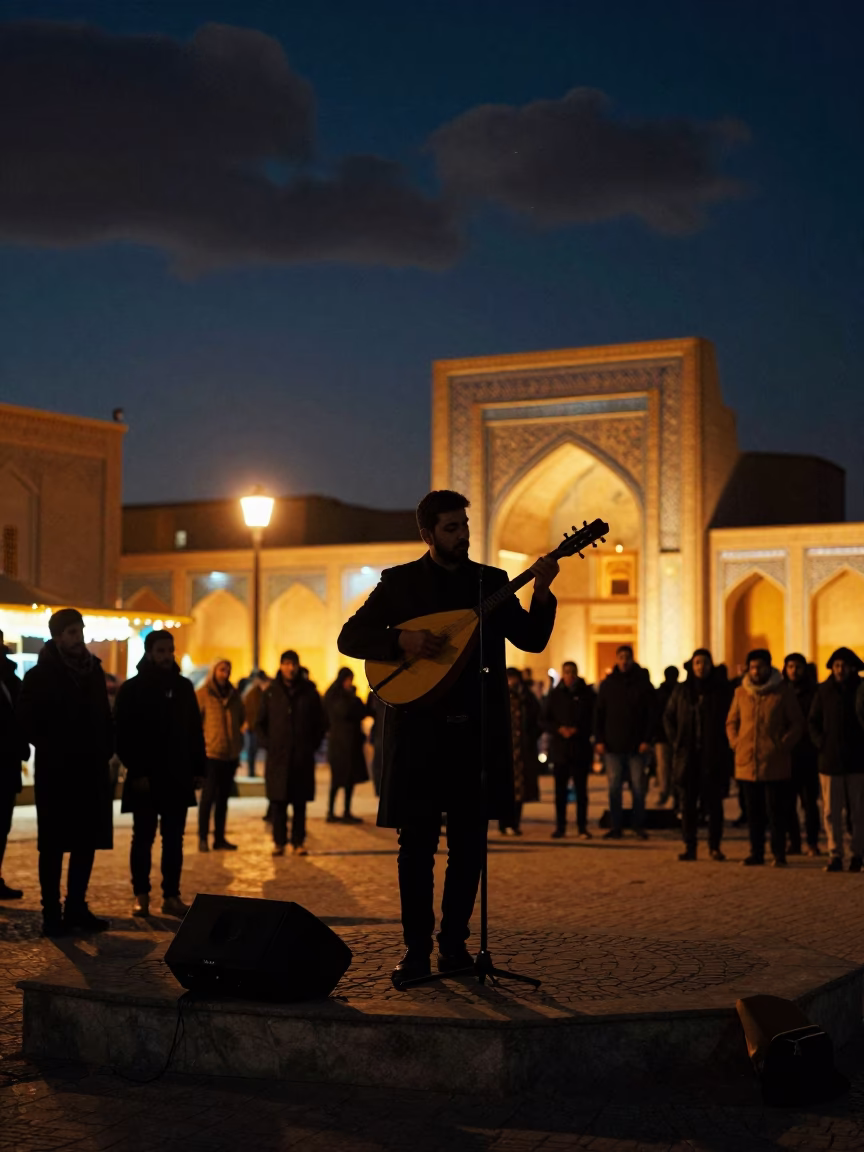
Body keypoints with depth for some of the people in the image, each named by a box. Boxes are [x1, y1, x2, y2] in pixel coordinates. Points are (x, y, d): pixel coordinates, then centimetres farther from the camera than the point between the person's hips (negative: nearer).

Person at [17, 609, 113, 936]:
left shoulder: (94, 670, 10)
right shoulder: (41, 675, -5)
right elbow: (27, 721, -6)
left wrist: (105, 749, 4)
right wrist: (51, 749, -7)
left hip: (91, 771, 5)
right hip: (56, 773, -5)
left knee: (87, 842, 8)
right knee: (54, 844, 0)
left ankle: (76, 908, 18)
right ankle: (51, 913, 5)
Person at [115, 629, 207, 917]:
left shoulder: (183, 687, 10)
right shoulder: (132, 689, -3)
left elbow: (195, 731, 13)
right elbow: (122, 735, -7)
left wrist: (199, 768, 6)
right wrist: (135, 772, -13)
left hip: (178, 778, 4)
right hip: (145, 779, -4)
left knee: (174, 839, 6)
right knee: (143, 838, 3)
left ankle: (171, 896, 10)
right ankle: (141, 896, 11)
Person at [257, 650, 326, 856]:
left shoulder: (309, 692, 4)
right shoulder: (271, 693, 5)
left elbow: (321, 723, 11)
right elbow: (261, 722, 12)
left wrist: (312, 745, 5)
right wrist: (269, 744, 2)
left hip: (303, 758, 0)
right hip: (277, 758, 0)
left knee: (300, 802, 3)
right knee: (278, 802, -1)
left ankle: (299, 842, 9)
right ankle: (279, 842, 7)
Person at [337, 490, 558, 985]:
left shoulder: (492, 581, 11)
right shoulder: (399, 582, 5)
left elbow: (532, 640, 4)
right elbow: (350, 638, 2)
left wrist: (542, 594, -13)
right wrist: (401, 640, -15)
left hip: (478, 729, 3)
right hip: (419, 727, -2)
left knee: (469, 841, 6)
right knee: (418, 842, -1)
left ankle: (454, 943, 17)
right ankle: (417, 948, 7)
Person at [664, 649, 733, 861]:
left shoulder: (722, 690, 1)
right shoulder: (682, 691, 7)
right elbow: (668, 717, 15)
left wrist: (724, 744, -6)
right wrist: (674, 741, 4)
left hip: (714, 756, -2)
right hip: (687, 756, 2)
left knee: (714, 802, 1)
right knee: (687, 802, 2)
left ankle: (715, 845, 8)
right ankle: (689, 845, 6)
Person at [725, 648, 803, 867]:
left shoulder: (783, 692, -1)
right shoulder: (741, 693, 9)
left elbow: (796, 723, 2)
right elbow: (731, 722, 18)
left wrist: (783, 745, -7)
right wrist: (735, 743, 4)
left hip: (775, 764, -3)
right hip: (747, 763, 4)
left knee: (775, 812, -1)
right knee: (753, 812, 9)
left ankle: (779, 854, 7)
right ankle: (756, 853, 16)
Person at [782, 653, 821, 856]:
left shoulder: (814, 693, 5)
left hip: (808, 756, -2)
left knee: (809, 802, -1)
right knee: (788, 802, 2)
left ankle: (812, 843, 6)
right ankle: (794, 843, 10)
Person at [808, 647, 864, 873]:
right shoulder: (824, 690, 5)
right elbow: (813, 722, 11)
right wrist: (821, 743, -3)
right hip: (830, 759, 1)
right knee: (831, 811, 1)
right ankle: (835, 856, 5)